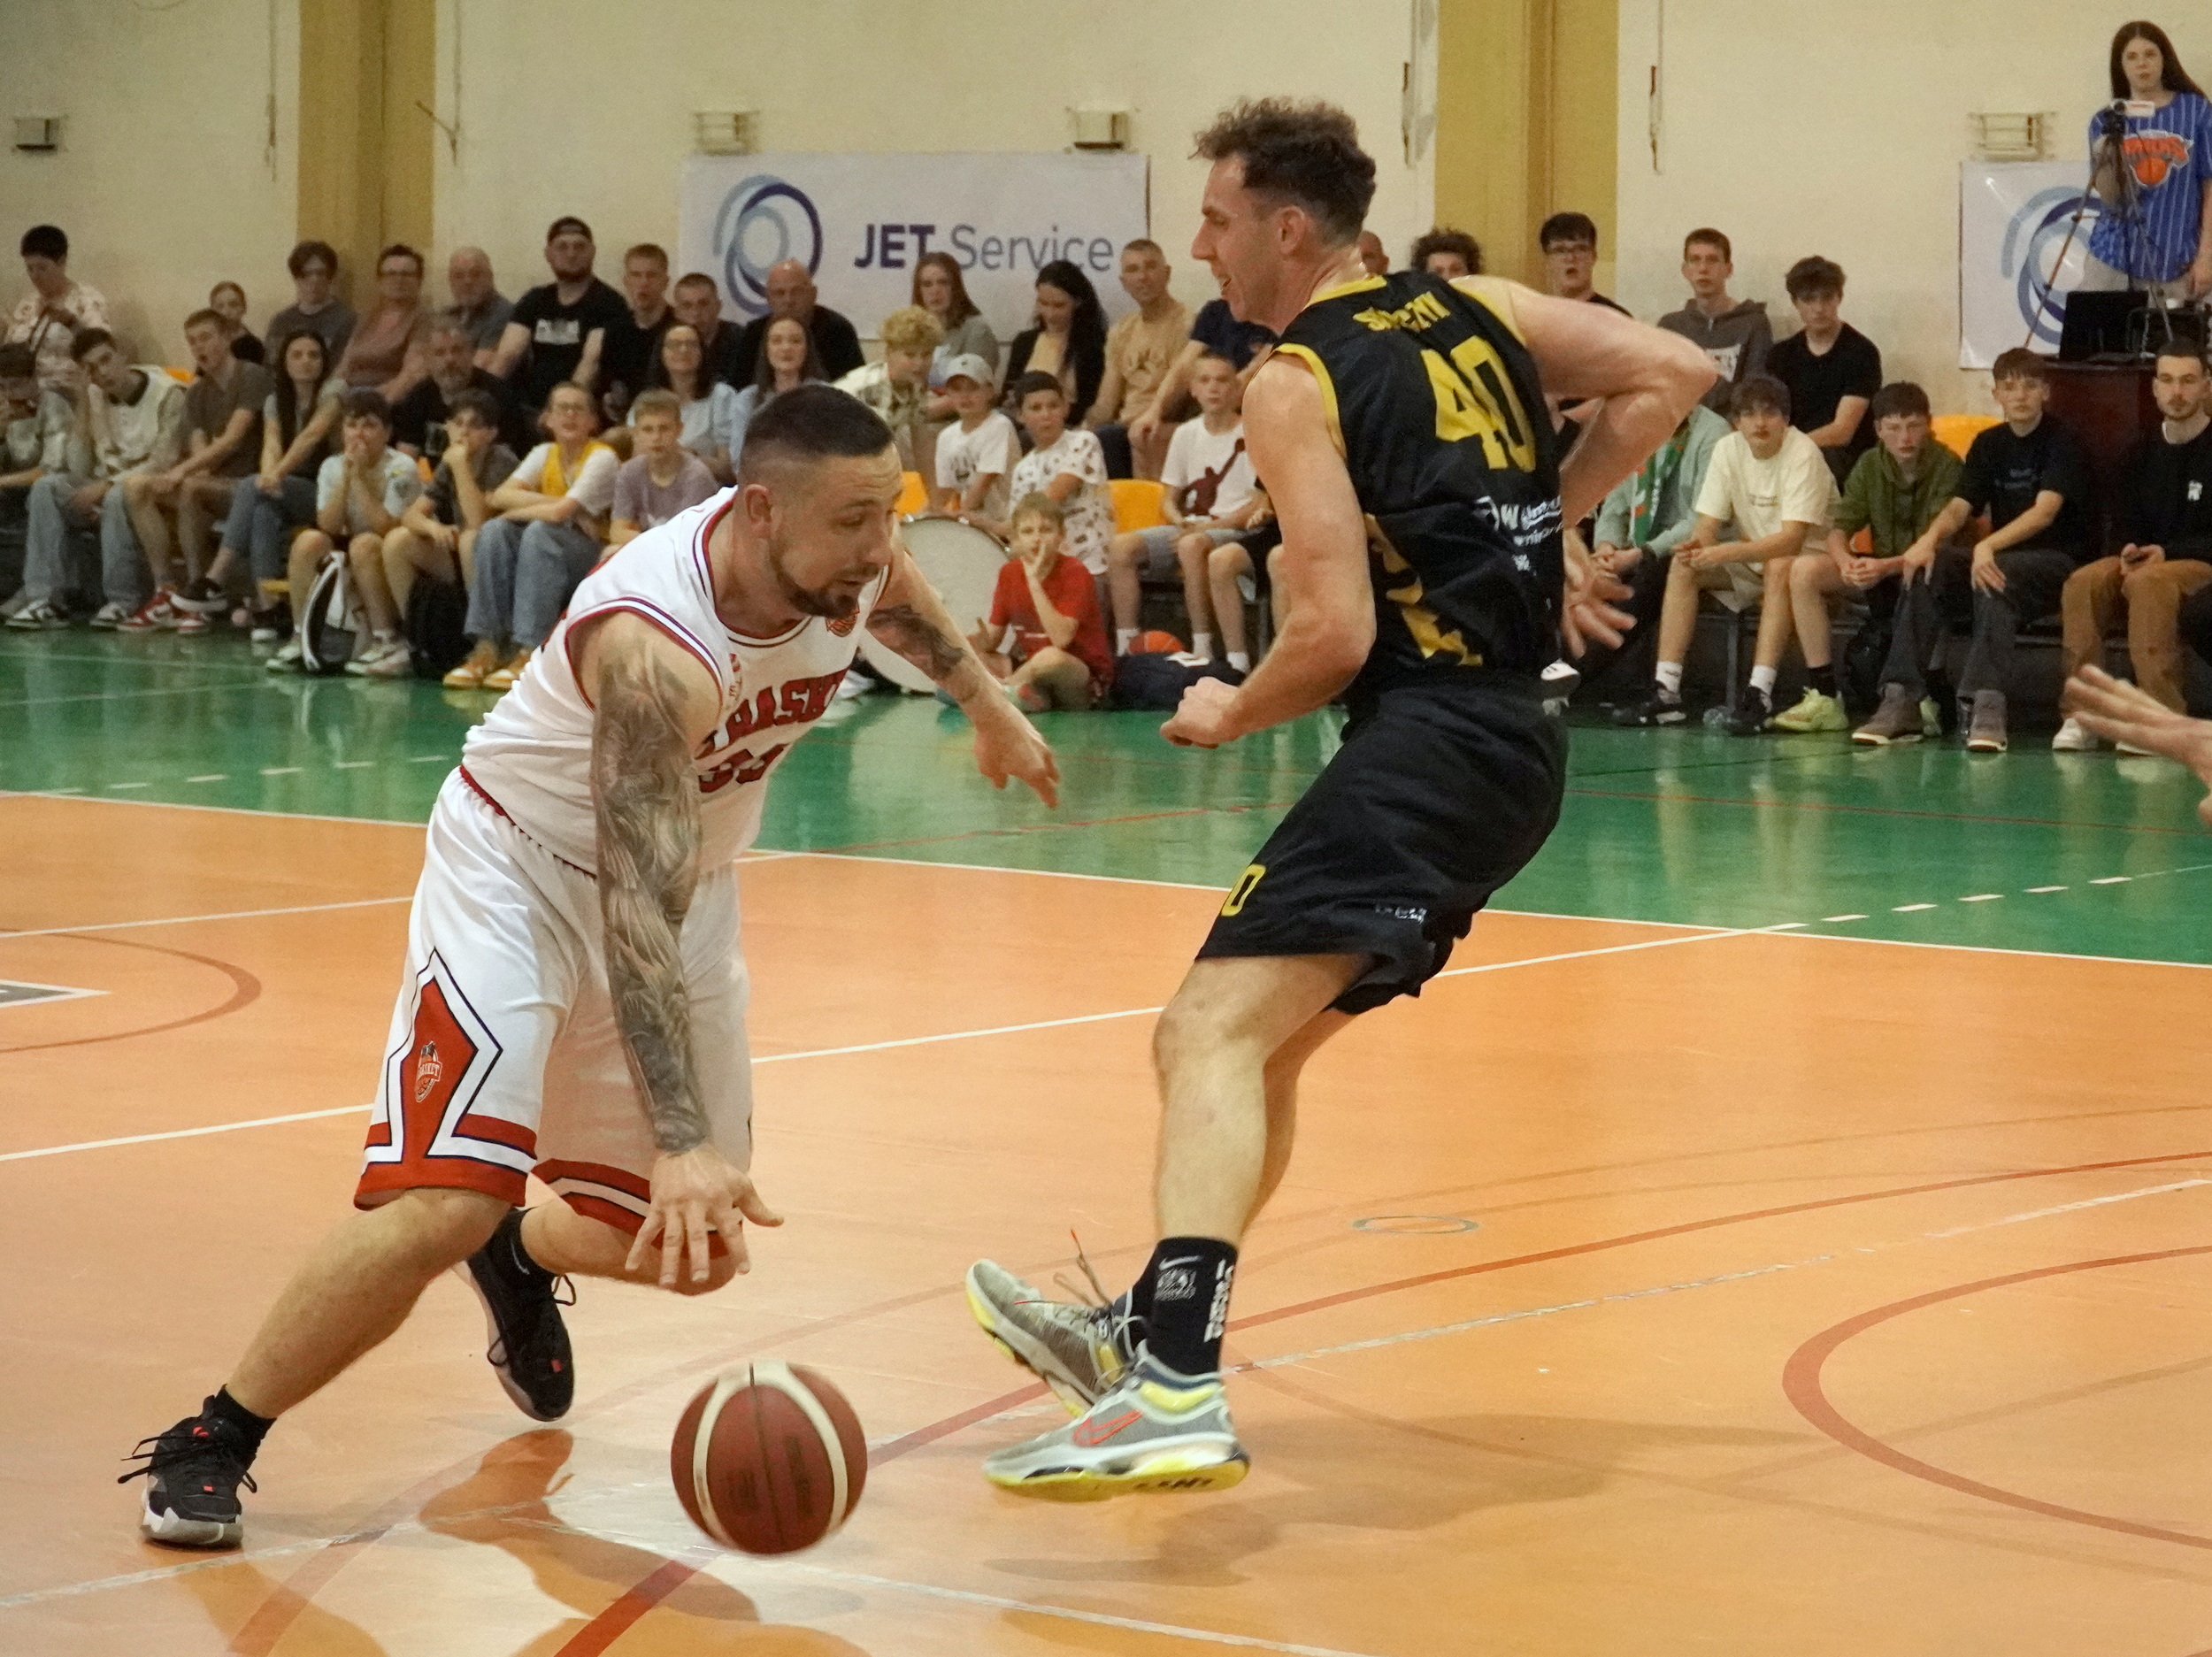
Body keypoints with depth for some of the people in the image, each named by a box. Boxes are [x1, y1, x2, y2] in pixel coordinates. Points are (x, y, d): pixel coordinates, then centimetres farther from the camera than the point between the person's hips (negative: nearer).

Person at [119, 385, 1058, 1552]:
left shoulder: (846, 561, -16)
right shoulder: (653, 645, -37)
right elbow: (635, 916, -42)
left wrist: (985, 703, 29)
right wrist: (683, 1147, -50)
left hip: (685, 879, 7)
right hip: (523, 871, -7)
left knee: (692, 1245, 9)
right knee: (443, 1203, -24)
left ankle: (521, 1261, 42)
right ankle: (208, 1447, -7)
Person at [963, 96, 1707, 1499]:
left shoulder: (1298, 380, -7)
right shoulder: (1474, 312, 14)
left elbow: (1335, 634, -14)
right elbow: (1673, 373, 11)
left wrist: (1230, 714, 4)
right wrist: (1549, 518, 17)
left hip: (1429, 739, -9)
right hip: (1519, 743, 9)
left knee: (1212, 1035, -19)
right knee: (1264, 1039, 21)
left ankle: (1178, 1389, -37)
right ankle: (1147, 1332, 29)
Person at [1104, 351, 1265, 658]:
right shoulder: (1186, 434, 15)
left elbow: (1260, 503, -8)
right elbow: (1168, 498, 18)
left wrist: (1213, 525, -18)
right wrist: (1180, 521, -5)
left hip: (1235, 529, -6)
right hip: (1189, 528, 6)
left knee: (1192, 546, -39)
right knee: (1121, 547, -19)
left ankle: (1202, 651, -35)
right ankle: (1126, 648, -20)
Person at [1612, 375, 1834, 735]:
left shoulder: (1802, 455, -22)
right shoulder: (1727, 450, -5)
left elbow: (1791, 539, -31)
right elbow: (1708, 525, -6)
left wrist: (1725, 553, -40)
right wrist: (1697, 545, -31)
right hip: (1751, 557, 6)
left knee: (1779, 567, -37)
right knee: (1683, 565, -15)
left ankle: (1759, 694, -42)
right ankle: (1665, 691, -20)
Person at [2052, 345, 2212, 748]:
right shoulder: (2145, 452, 11)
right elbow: (2125, 521, 16)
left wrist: (2168, 552, -19)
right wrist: (2131, 548, -8)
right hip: (2146, 559, 6)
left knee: (2148, 581, -38)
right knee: (2084, 582, -24)